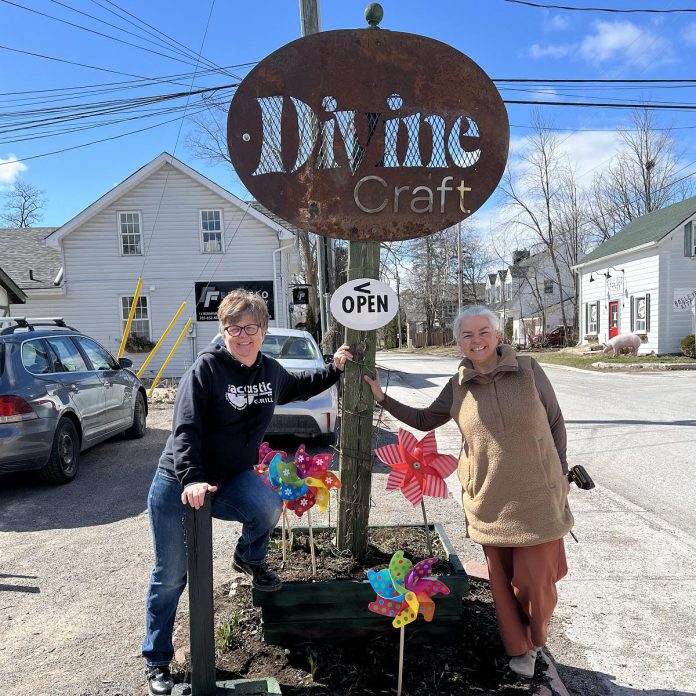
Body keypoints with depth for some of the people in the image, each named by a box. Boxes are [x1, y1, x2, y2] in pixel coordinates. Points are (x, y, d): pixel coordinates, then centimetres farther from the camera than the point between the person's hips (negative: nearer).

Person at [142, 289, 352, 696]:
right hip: (178, 485, -3)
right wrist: (192, 479, -34)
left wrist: (334, 369, 13)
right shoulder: (207, 367, -18)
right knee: (171, 577, 5)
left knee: (268, 506, -28)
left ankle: (249, 559, 8)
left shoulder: (271, 371, 0)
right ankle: (157, 661, 30)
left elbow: (299, 389, 22)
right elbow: (185, 428, -23)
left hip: (231, 478, 4)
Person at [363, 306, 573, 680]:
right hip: (490, 501, 2)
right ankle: (518, 648, 36)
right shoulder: (458, 386, 1)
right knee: (502, 581, 12)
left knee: (535, 580, 3)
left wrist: (560, 472, 3)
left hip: (536, 497, -2)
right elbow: (424, 420, 15)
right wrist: (383, 398, 8)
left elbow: (555, 422, 4)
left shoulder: (528, 370, -5)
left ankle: (534, 639, 34)